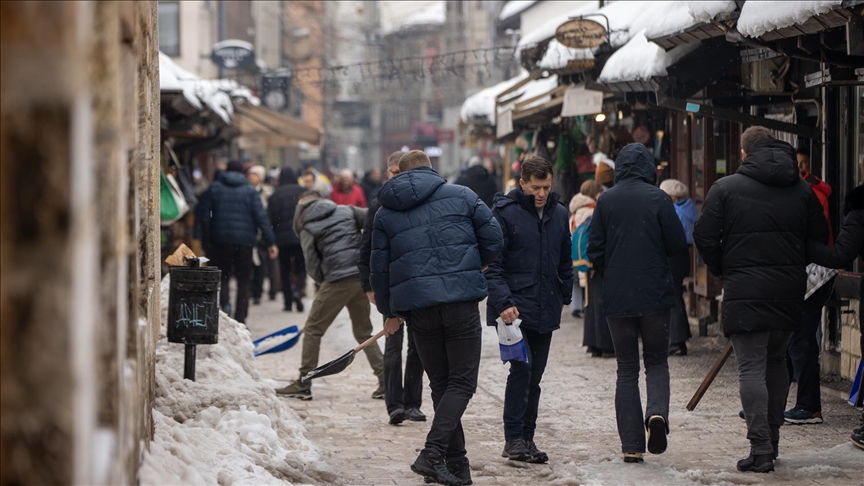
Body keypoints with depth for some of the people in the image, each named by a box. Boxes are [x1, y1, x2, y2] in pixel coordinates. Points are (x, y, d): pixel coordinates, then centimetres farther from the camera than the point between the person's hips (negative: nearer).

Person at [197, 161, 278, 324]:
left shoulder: (214, 188, 6)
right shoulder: (250, 191, 4)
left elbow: (203, 214, 1)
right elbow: (261, 217, -3)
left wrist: (207, 237, 9)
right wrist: (270, 242, -2)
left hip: (220, 239, 0)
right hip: (245, 241, 0)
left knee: (222, 275, 10)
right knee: (244, 280, 7)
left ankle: (224, 302, -20)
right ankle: (240, 319, 2)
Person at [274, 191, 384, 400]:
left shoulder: (307, 229, 3)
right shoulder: (346, 211, 12)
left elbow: (312, 265, -2)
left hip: (337, 280, -5)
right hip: (363, 277, 5)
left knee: (312, 330, 7)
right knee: (363, 332, 17)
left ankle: (303, 384, 5)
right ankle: (385, 381, 10)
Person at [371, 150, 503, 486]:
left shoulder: (386, 212, 13)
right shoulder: (461, 196, 6)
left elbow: (380, 267, 16)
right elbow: (494, 240, 5)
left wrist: (389, 313, 29)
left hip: (417, 307, 3)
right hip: (461, 301, -3)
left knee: (441, 385, 13)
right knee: (461, 382, 0)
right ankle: (432, 455, -19)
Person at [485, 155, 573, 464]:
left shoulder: (559, 214, 10)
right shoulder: (505, 212, -7)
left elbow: (565, 261, 21)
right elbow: (493, 263, -10)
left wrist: (564, 295, 14)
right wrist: (503, 302, -20)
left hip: (546, 309, 6)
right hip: (516, 306, -6)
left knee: (535, 375, 8)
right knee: (522, 368, -16)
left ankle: (526, 439, 14)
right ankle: (513, 439, -11)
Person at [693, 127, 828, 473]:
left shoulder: (725, 188, -3)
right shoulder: (802, 190, 8)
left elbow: (705, 239, -6)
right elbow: (820, 240, 8)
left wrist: (723, 271, 10)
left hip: (744, 292, -4)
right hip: (790, 291, 4)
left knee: (752, 367, -4)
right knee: (776, 361, 19)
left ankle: (761, 449, -11)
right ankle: (772, 439, 25)